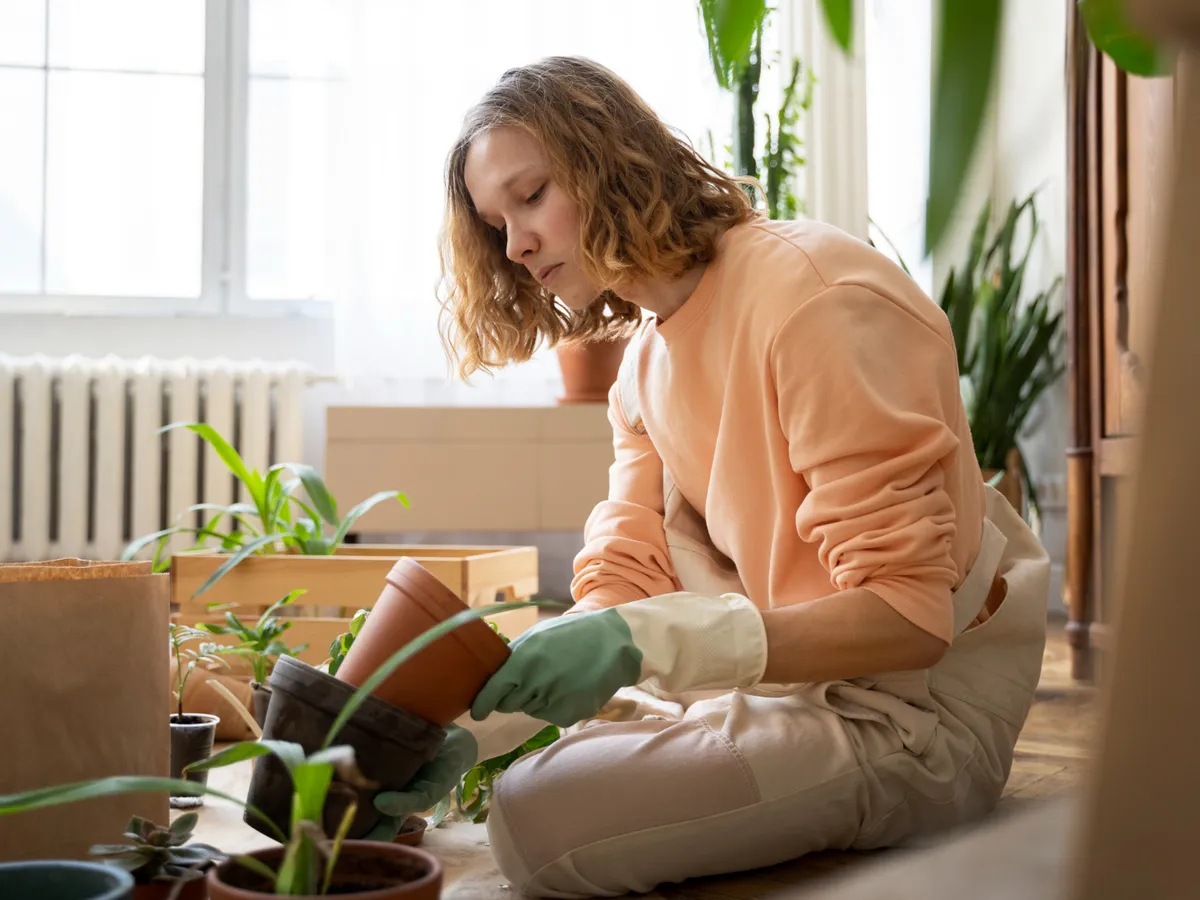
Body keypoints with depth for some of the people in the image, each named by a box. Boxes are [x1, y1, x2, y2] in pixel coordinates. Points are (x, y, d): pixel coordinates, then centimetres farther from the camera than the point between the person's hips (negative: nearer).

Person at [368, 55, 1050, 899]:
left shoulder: (815, 297, -19)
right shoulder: (644, 360, 9)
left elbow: (908, 616, -23)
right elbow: (617, 591, 0)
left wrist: (646, 641, -32)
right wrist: (466, 726, -15)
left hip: (915, 709, -8)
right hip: (791, 672, 8)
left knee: (541, 814, -21)